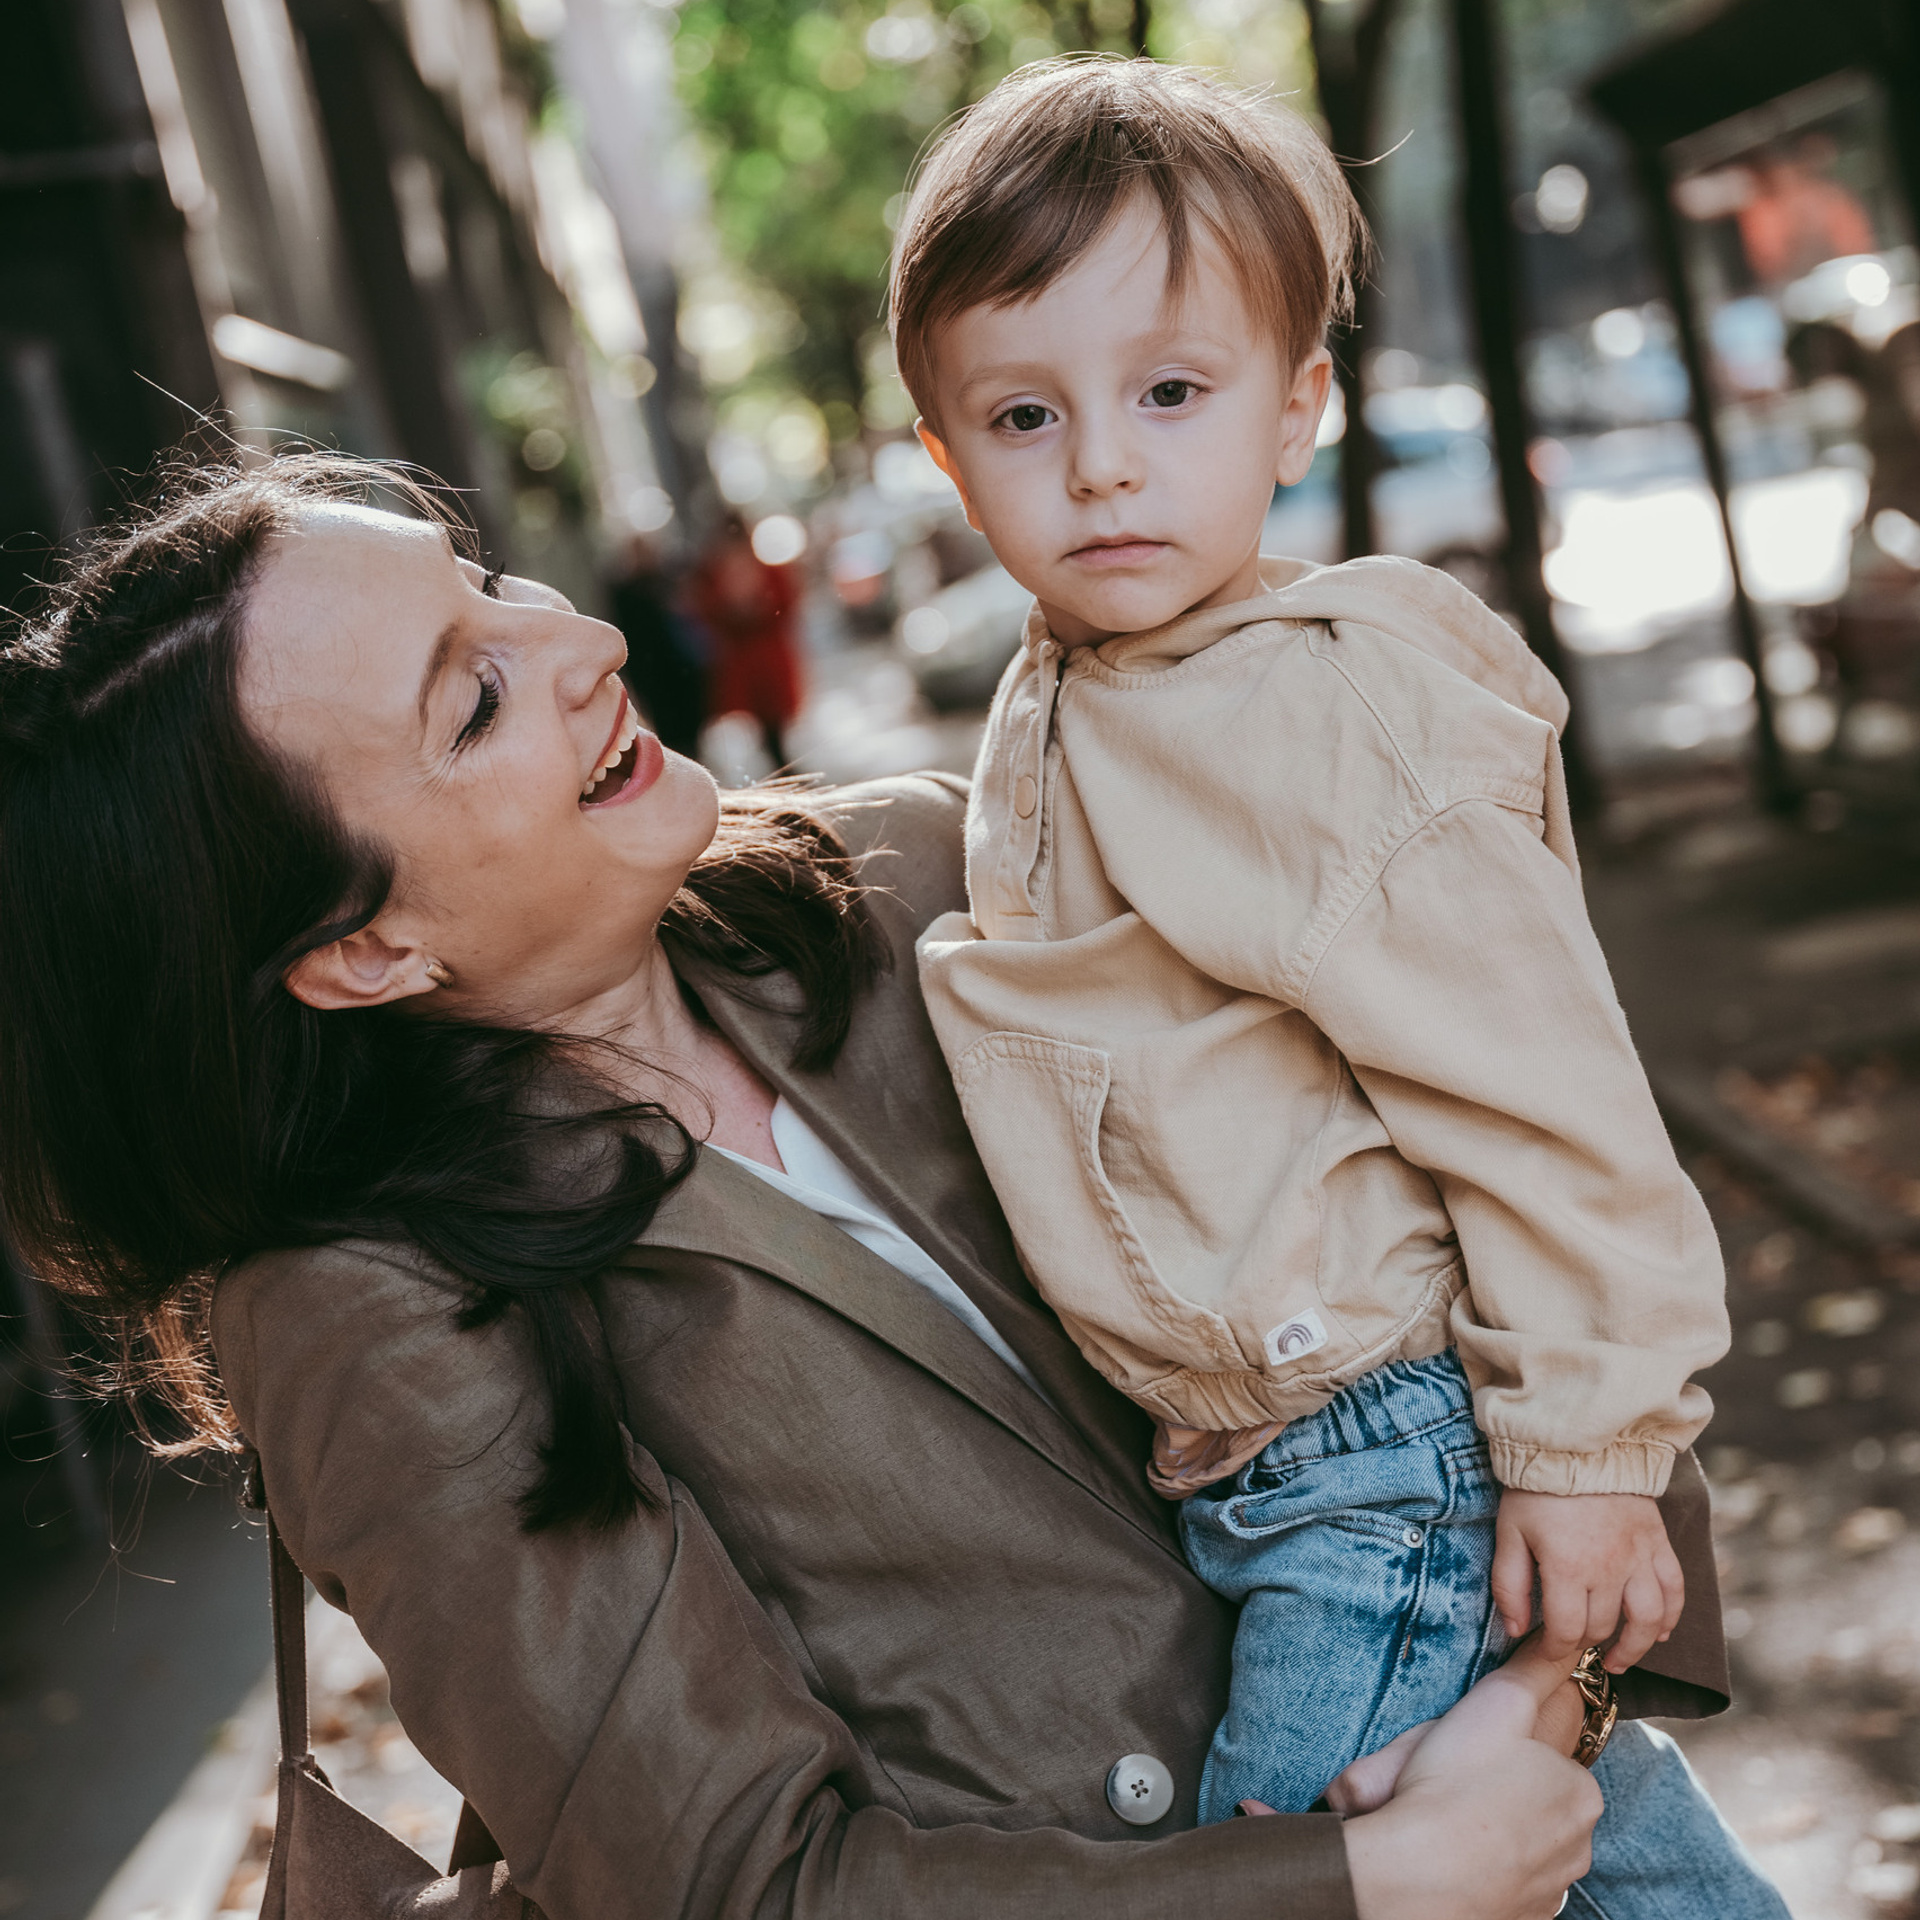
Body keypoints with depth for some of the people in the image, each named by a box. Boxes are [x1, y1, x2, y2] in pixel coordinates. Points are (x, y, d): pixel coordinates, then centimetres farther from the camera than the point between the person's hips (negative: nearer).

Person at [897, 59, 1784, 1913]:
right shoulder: (1057, 705, 6)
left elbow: (1533, 1090, -21)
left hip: (1394, 1452, -9)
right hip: (1251, 1464, 9)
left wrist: (1586, 1445, -18)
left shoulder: (1314, 715, -21)